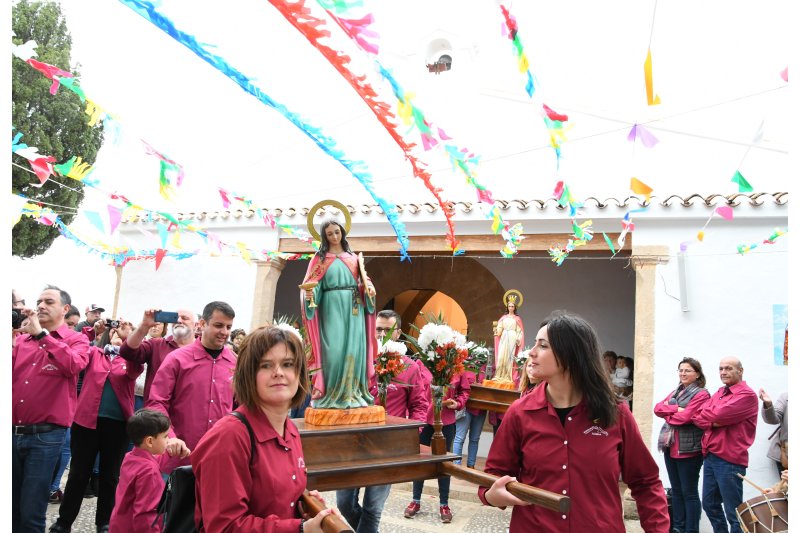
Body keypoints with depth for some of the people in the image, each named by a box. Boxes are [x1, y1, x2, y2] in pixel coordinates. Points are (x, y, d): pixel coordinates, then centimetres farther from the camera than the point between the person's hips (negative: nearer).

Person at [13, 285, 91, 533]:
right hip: (13, 431, 4)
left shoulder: (76, 340, 1)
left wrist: (42, 334, -17)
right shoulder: (22, 339, 12)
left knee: (31, 513, 1)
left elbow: (73, 365, -20)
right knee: (10, 508, 14)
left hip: (46, 434, -4)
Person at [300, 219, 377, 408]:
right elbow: (313, 285, 1)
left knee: (354, 349, -3)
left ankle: (353, 393, 3)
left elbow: (363, 280, 14)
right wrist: (309, 295, -20)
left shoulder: (353, 257, 16)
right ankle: (332, 395, -4)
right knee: (333, 350, -10)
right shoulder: (320, 259, 8)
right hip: (332, 308, -2)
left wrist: (369, 287, -8)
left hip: (353, 308, 3)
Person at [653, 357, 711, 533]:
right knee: (676, 490, 15)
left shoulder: (701, 394, -8)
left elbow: (685, 417, -19)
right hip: (670, 447, 8)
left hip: (688, 449, -7)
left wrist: (668, 414, -2)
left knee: (689, 492, 1)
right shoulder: (676, 392, 16)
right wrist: (675, 409, -12)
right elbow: (657, 407, 3)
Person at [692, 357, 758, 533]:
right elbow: (698, 416, 5)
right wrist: (712, 422, -13)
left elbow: (718, 416, -20)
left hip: (729, 459, -8)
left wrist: (706, 416, -1)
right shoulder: (719, 393, 15)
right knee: (710, 505, 17)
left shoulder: (747, 395, -9)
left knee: (733, 512, 2)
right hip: (709, 456, 8)